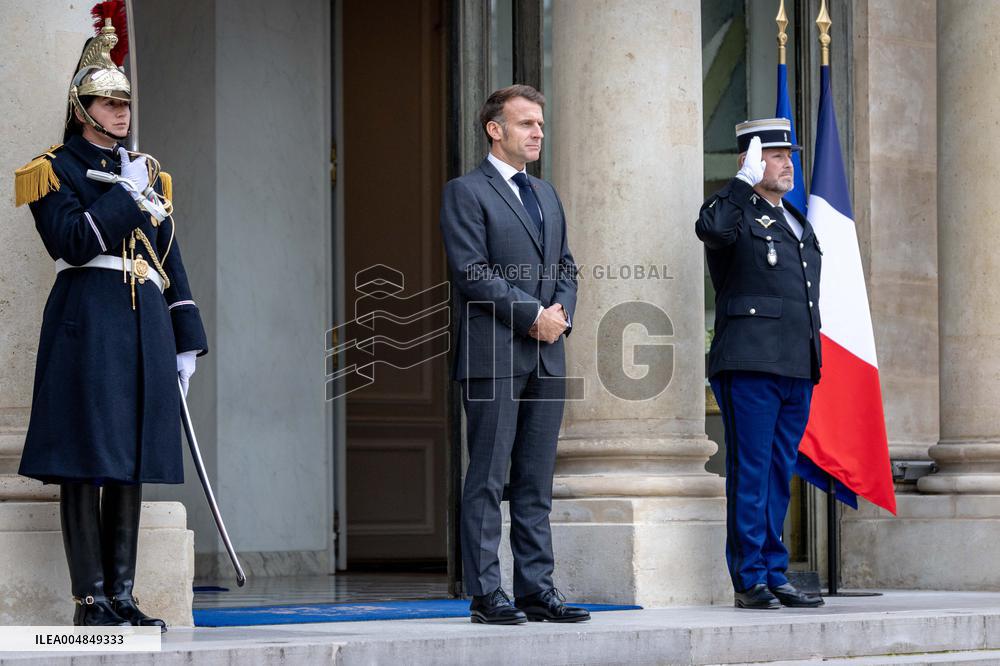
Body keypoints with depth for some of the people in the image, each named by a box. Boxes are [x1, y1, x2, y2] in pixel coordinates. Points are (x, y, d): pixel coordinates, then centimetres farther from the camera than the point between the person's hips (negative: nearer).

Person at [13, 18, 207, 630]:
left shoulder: (147, 173, 19)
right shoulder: (55, 171, 1)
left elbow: (170, 259, 19)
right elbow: (71, 244, -14)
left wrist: (186, 341, 13)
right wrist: (125, 196, -11)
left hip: (145, 325, 6)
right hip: (87, 321, -6)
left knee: (131, 464, 5)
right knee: (85, 463, -7)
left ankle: (122, 594, 8)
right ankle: (91, 598, -5)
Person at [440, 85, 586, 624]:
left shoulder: (546, 195, 21)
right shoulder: (466, 193, -3)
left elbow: (565, 267, 20)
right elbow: (473, 272, -12)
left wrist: (562, 312, 0)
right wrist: (532, 315, -14)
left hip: (546, 355, 7)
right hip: (494, 354, -7)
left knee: (537, 480, 7)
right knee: (487, 478, -5)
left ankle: (536, 589, 9)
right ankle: (485, 594, -4)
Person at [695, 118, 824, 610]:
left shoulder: (797, 223, 23)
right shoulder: (737, 214, -3)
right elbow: (710, 229, -29)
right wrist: (745, 181, -23)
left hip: (798, 368, 8)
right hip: (750, 366, -8)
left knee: (779, 477, 10)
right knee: (750, 473, -6)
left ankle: (774, 576, 14)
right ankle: (749, 581, -3)